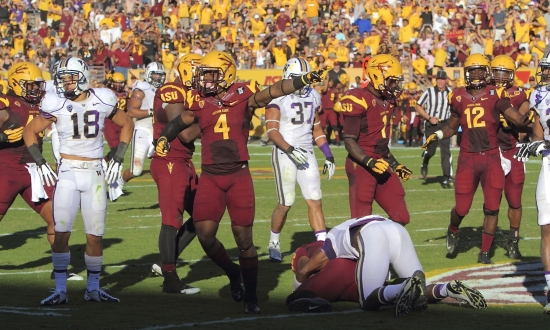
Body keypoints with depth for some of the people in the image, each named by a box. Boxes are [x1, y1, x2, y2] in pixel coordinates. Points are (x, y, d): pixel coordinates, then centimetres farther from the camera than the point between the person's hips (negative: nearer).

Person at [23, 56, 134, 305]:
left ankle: (93, 288, 16)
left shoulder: (102, 102, -1)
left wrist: (117, 160, 8)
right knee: (61, 232, -9)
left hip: (95, 174, 1)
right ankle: (60, 290, -2)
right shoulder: (56, 105, -4)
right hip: (68, 173, -1)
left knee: (95, 235, 2)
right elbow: (29, 132, 8)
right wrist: (41, 164, -1)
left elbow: (127, 124, 15)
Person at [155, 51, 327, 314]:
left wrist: (305, 80, -29)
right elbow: (179, 123, 22)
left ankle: (251, 297, 13)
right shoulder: (200, 103, 4)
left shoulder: (243, 97, -5)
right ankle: (232, 272, 25)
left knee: (244, 238, 0)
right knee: (205, 235, -4)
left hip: (239, 177, -3)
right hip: (210, 178, 3)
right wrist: (163, 139, 5)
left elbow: (275, 91, -16)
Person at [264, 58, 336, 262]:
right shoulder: (278, 98, -8)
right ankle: (274, 243, 19)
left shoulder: (313, 97, 11)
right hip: (284, 154, -5)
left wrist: (328, 156, 15)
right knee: (285, 203, -2)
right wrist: (290, 149, -27)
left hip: (307, 154, 5)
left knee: (315, 200, -4)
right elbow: (272, 130, -15)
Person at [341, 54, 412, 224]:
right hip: (361, 167, -9)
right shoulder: (359, 100, -15)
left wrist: (395, 165, 22)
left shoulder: (387, 101, 13)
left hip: (381, 167, 9)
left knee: (401, 217, 6)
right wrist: (369, 162, -27)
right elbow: (349, 141, -17)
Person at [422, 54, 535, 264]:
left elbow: (518, 119, -10)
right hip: (468, 158, 1)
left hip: (491, 158, -1)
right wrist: (437, 136, 3)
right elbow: (452, 126, 19)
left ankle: (485, 253, 10)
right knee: (462, 208, 3)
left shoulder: (495, 95, -3)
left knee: (492, 207, -1)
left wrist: (528, 118, -30)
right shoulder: (459, 97, 4)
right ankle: (453, 232, 37)